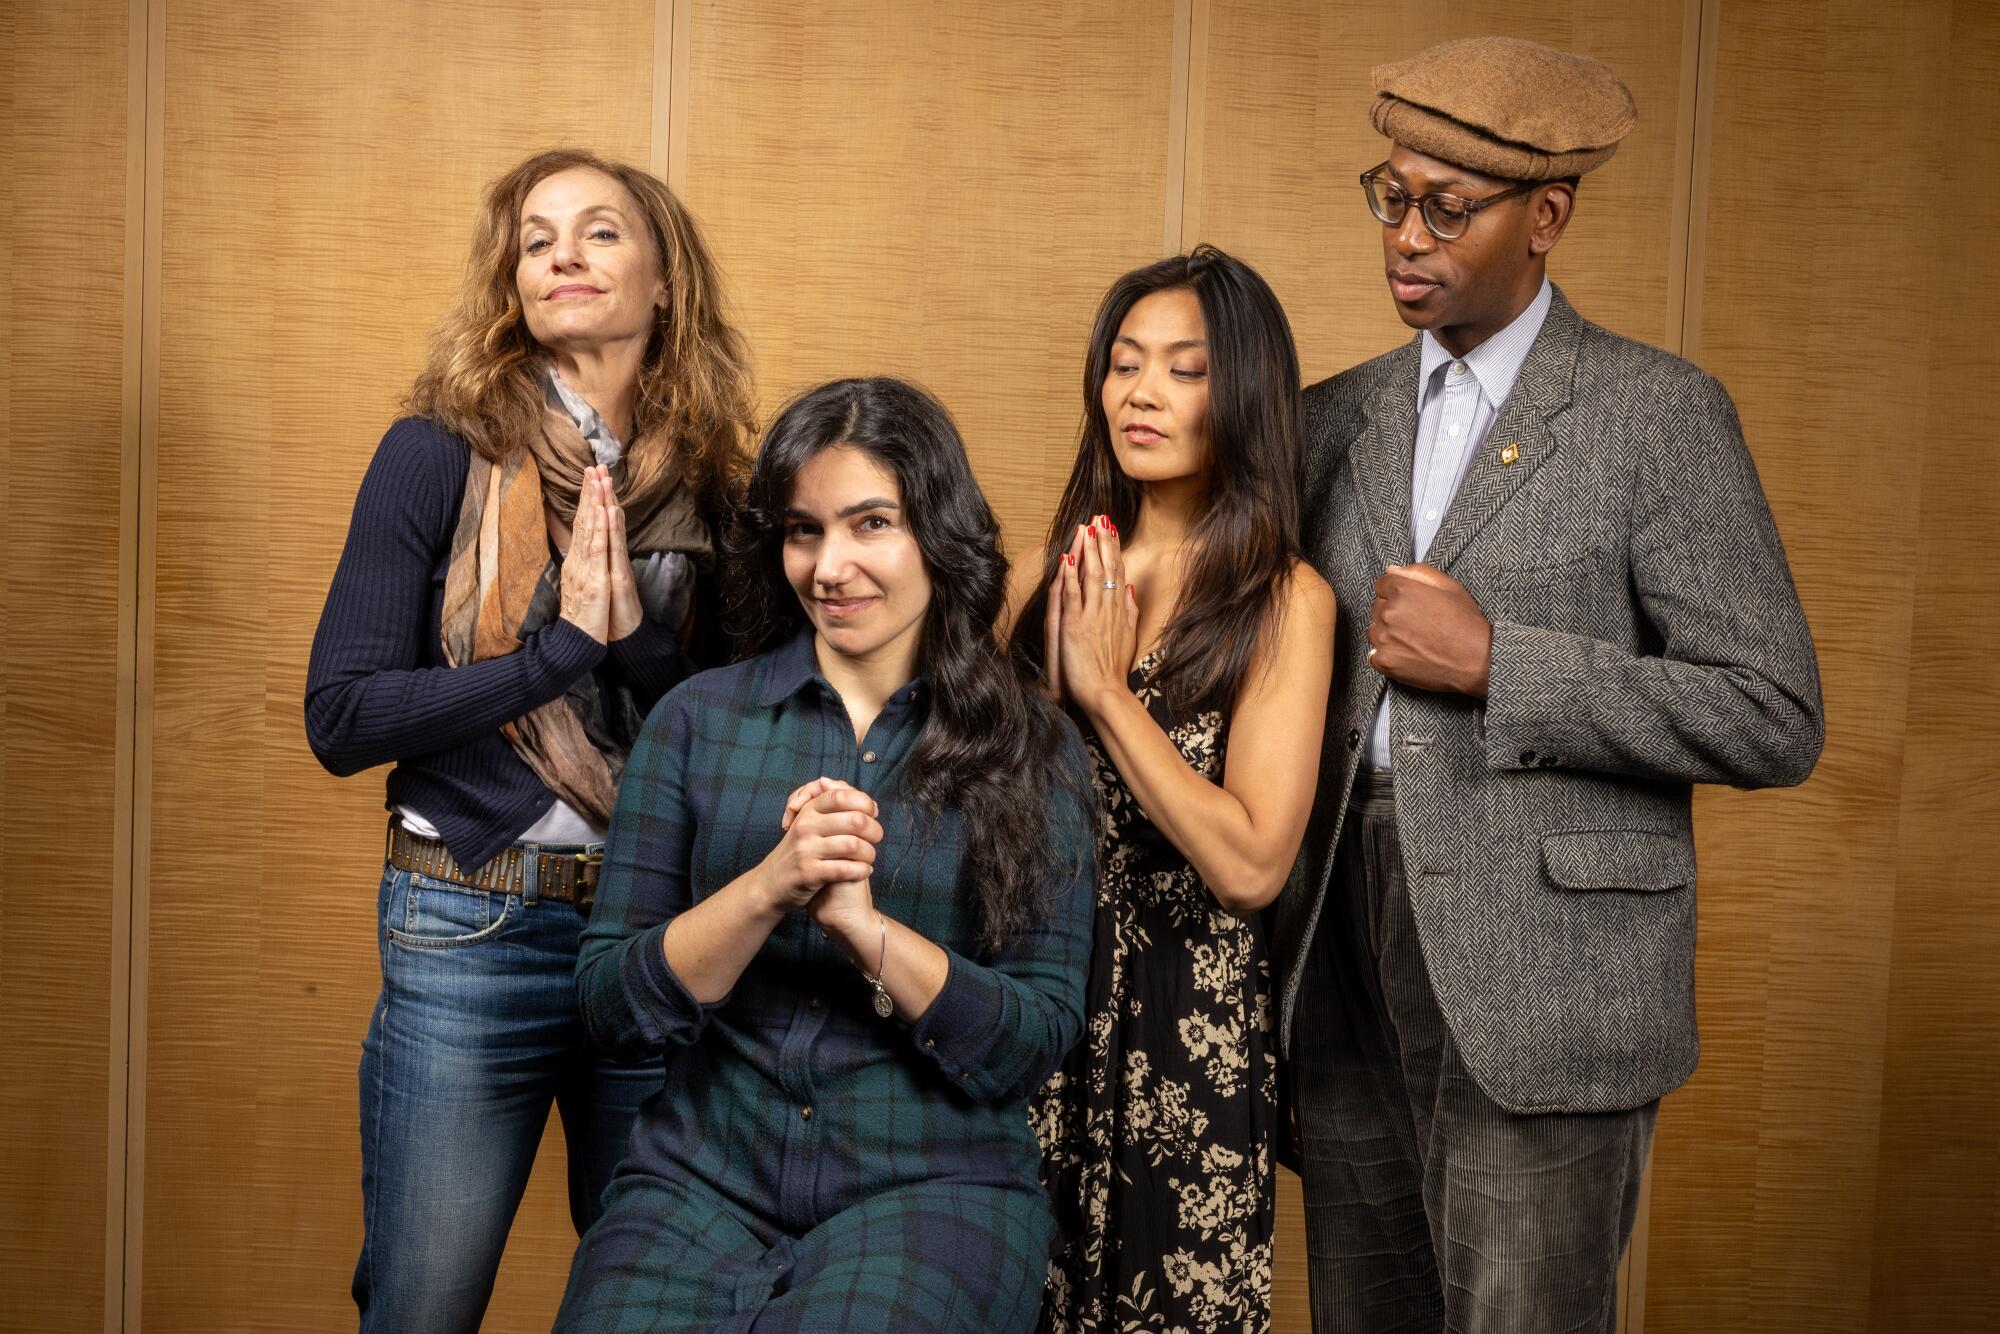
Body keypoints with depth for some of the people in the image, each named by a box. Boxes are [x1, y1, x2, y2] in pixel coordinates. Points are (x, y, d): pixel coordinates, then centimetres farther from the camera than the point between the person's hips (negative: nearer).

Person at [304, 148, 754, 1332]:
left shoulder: (711, 487, 4)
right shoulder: (439, 455, -4)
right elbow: (341, 716, -9)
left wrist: (637, 638, -14)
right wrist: (563, 646, -15)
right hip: (473, 934, -3)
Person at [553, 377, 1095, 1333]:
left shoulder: (1030, 749, 2)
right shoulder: (697, 720, 5)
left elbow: (1040, 1041, -3)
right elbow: (610, 1005, 0)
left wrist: (862, 922, -16)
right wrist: (768, 887, -16)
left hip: (932, 1185, -1)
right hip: (704, 1180, 2)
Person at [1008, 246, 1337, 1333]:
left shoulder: (1283, 600, -8)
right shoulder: (1052, 571, 5)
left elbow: (1250, 865, -17)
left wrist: (1107, 692, -15)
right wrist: (1048, 681, -10)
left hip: (1187, 1017, -4)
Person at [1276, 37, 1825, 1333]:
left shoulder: (1660, 415, -4)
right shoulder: (1336, 421, 12)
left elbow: (1775, 720, -9)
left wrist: (1494, 664, -16)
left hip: (1541, 989, -5)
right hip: (1349, 983, 5)